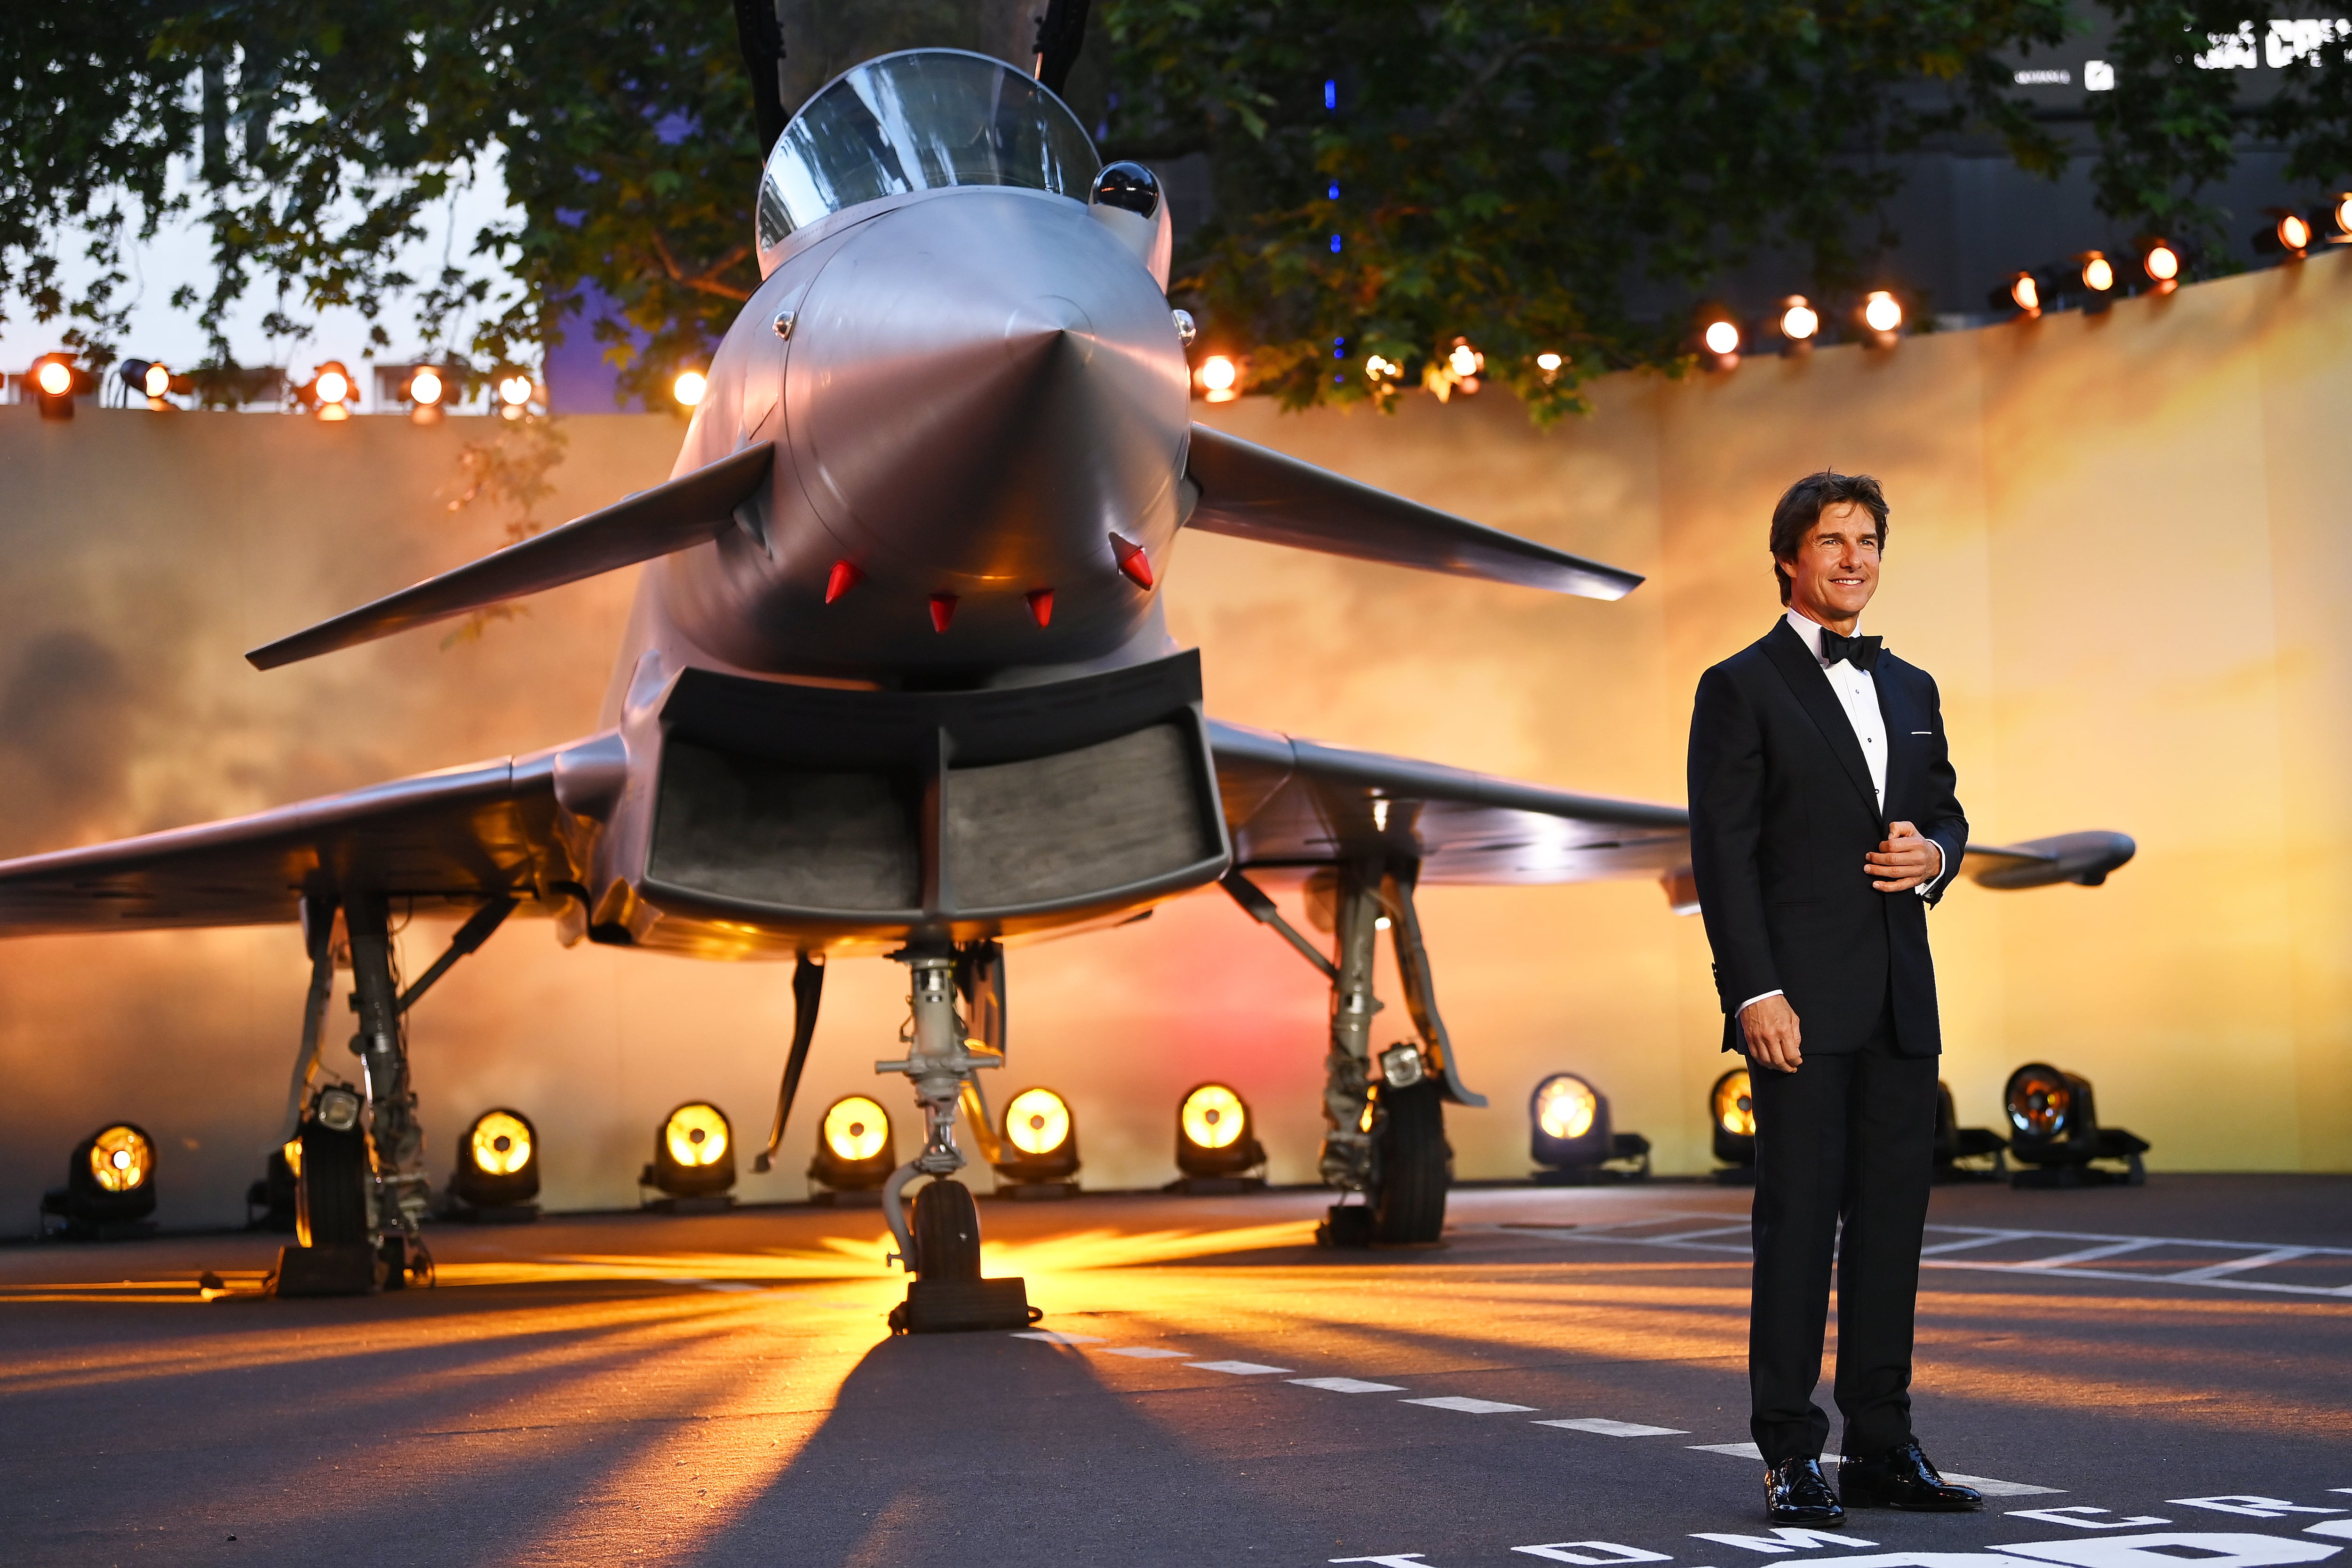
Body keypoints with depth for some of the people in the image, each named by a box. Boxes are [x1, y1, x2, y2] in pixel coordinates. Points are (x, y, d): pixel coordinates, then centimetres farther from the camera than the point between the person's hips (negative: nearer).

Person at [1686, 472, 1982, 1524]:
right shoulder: (1741, 688, -1)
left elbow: (1945, 809, 24)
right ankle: (1790, 1456, 2)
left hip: (1900, 1001, 6)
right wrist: (1755, 991, -15)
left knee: (1893, 1217, 7)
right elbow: (1722, 853, -7)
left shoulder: (1909, 688, 18)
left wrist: (1933, 854, -1)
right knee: (1797, 1218, -4)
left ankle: (1881, 1448, 14)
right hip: (1802, 1000, -6)